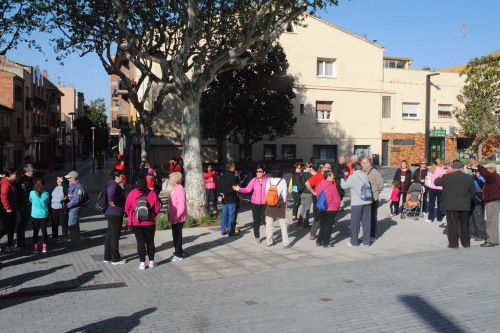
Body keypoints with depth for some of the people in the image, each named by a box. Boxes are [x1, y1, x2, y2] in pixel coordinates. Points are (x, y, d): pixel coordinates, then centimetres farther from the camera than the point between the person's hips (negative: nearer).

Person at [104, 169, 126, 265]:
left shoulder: (112, 185, 15)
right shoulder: (114, 185, -19)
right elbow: (111, 194, -40)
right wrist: (114, 202, -26)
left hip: (111, 214, 10)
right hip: (115, 214, -10)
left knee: (110, 235, 16)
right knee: (115, 236, -2)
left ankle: (107, 257, 25)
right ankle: (115, 259, 7)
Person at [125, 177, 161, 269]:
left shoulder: (132, 194, -8)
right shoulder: (152, 194, -7)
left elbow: (127, 209, 0)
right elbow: (157, 208, -1)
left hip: (136, 223, 0)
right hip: (150, 222, 1)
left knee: (140, 242, 6)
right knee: (150, 241, 12)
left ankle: (142, 263, 6)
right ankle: (151, 261, 18)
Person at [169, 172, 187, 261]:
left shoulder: (180, 190, -21)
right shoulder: (175, 189, 11)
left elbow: (181, 206, -25)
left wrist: (176, 217, -25)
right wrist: (171, 217, 19)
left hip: (178, 218, -10)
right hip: (174, 217, 10)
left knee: (177, 235, -1)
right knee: (175, 235, 18)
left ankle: (178, 254, 9)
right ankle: (179, 252, 31)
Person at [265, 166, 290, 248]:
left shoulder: (269, 180, -4)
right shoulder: (283, 181, -9)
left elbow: (266, 192, -1)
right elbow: (284, 193, -5)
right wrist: (284, 202, 7)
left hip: (269, 205, 2)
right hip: (280, 205, -2)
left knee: (269, 224, 13)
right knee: (283, 224, 6)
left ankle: (269, 241, 19)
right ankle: (286, 243, 5)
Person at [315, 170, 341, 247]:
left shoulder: (319, 186, 0)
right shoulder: (332, 186, -17)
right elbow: (337, 199, -13)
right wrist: (337, 207, 5)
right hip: (331, 209, -5)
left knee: (322, 225, 18)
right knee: (329, 226, 5)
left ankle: (319, 242, 20)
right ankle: (326, 243, 9)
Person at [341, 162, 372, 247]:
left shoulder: (352, 177, -12)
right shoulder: (365, 176, 5)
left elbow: (344, 186, -3)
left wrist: (343, 179, 18)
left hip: (357, 203, -5)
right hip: (367, 202, 5)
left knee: (355, 222, 5)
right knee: (366, 221, 10)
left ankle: (354, 241, 12)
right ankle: (366, 241, 15)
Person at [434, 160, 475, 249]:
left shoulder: (447, 177, -8)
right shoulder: (469, 178, 1)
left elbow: (436, 182, 7)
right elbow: (473, 192, 7)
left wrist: (440, 177, 25)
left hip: (451, 205, -3)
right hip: (465, 205, 3)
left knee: (453, 225, 2)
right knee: (464, 225, 14)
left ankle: (453, 243, 3)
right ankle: (466, 243, 22)